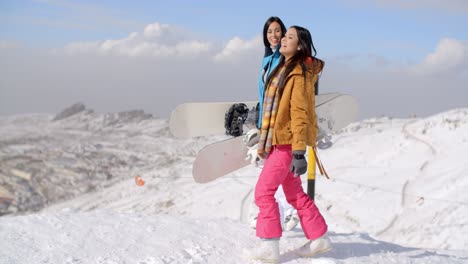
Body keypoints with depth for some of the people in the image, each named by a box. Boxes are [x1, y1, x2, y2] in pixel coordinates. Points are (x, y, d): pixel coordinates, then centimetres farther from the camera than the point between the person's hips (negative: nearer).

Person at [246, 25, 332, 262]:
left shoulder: (299, 74, -13)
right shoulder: (283, 70, 15)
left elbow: (300, 114, -20)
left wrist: (299, 152, -25)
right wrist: (264, 142, 20)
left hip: (287, 142, -9)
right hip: (277, 141, 9)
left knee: (264, 191, -9)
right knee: (295, 194, 14)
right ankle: (319, 237, 22)